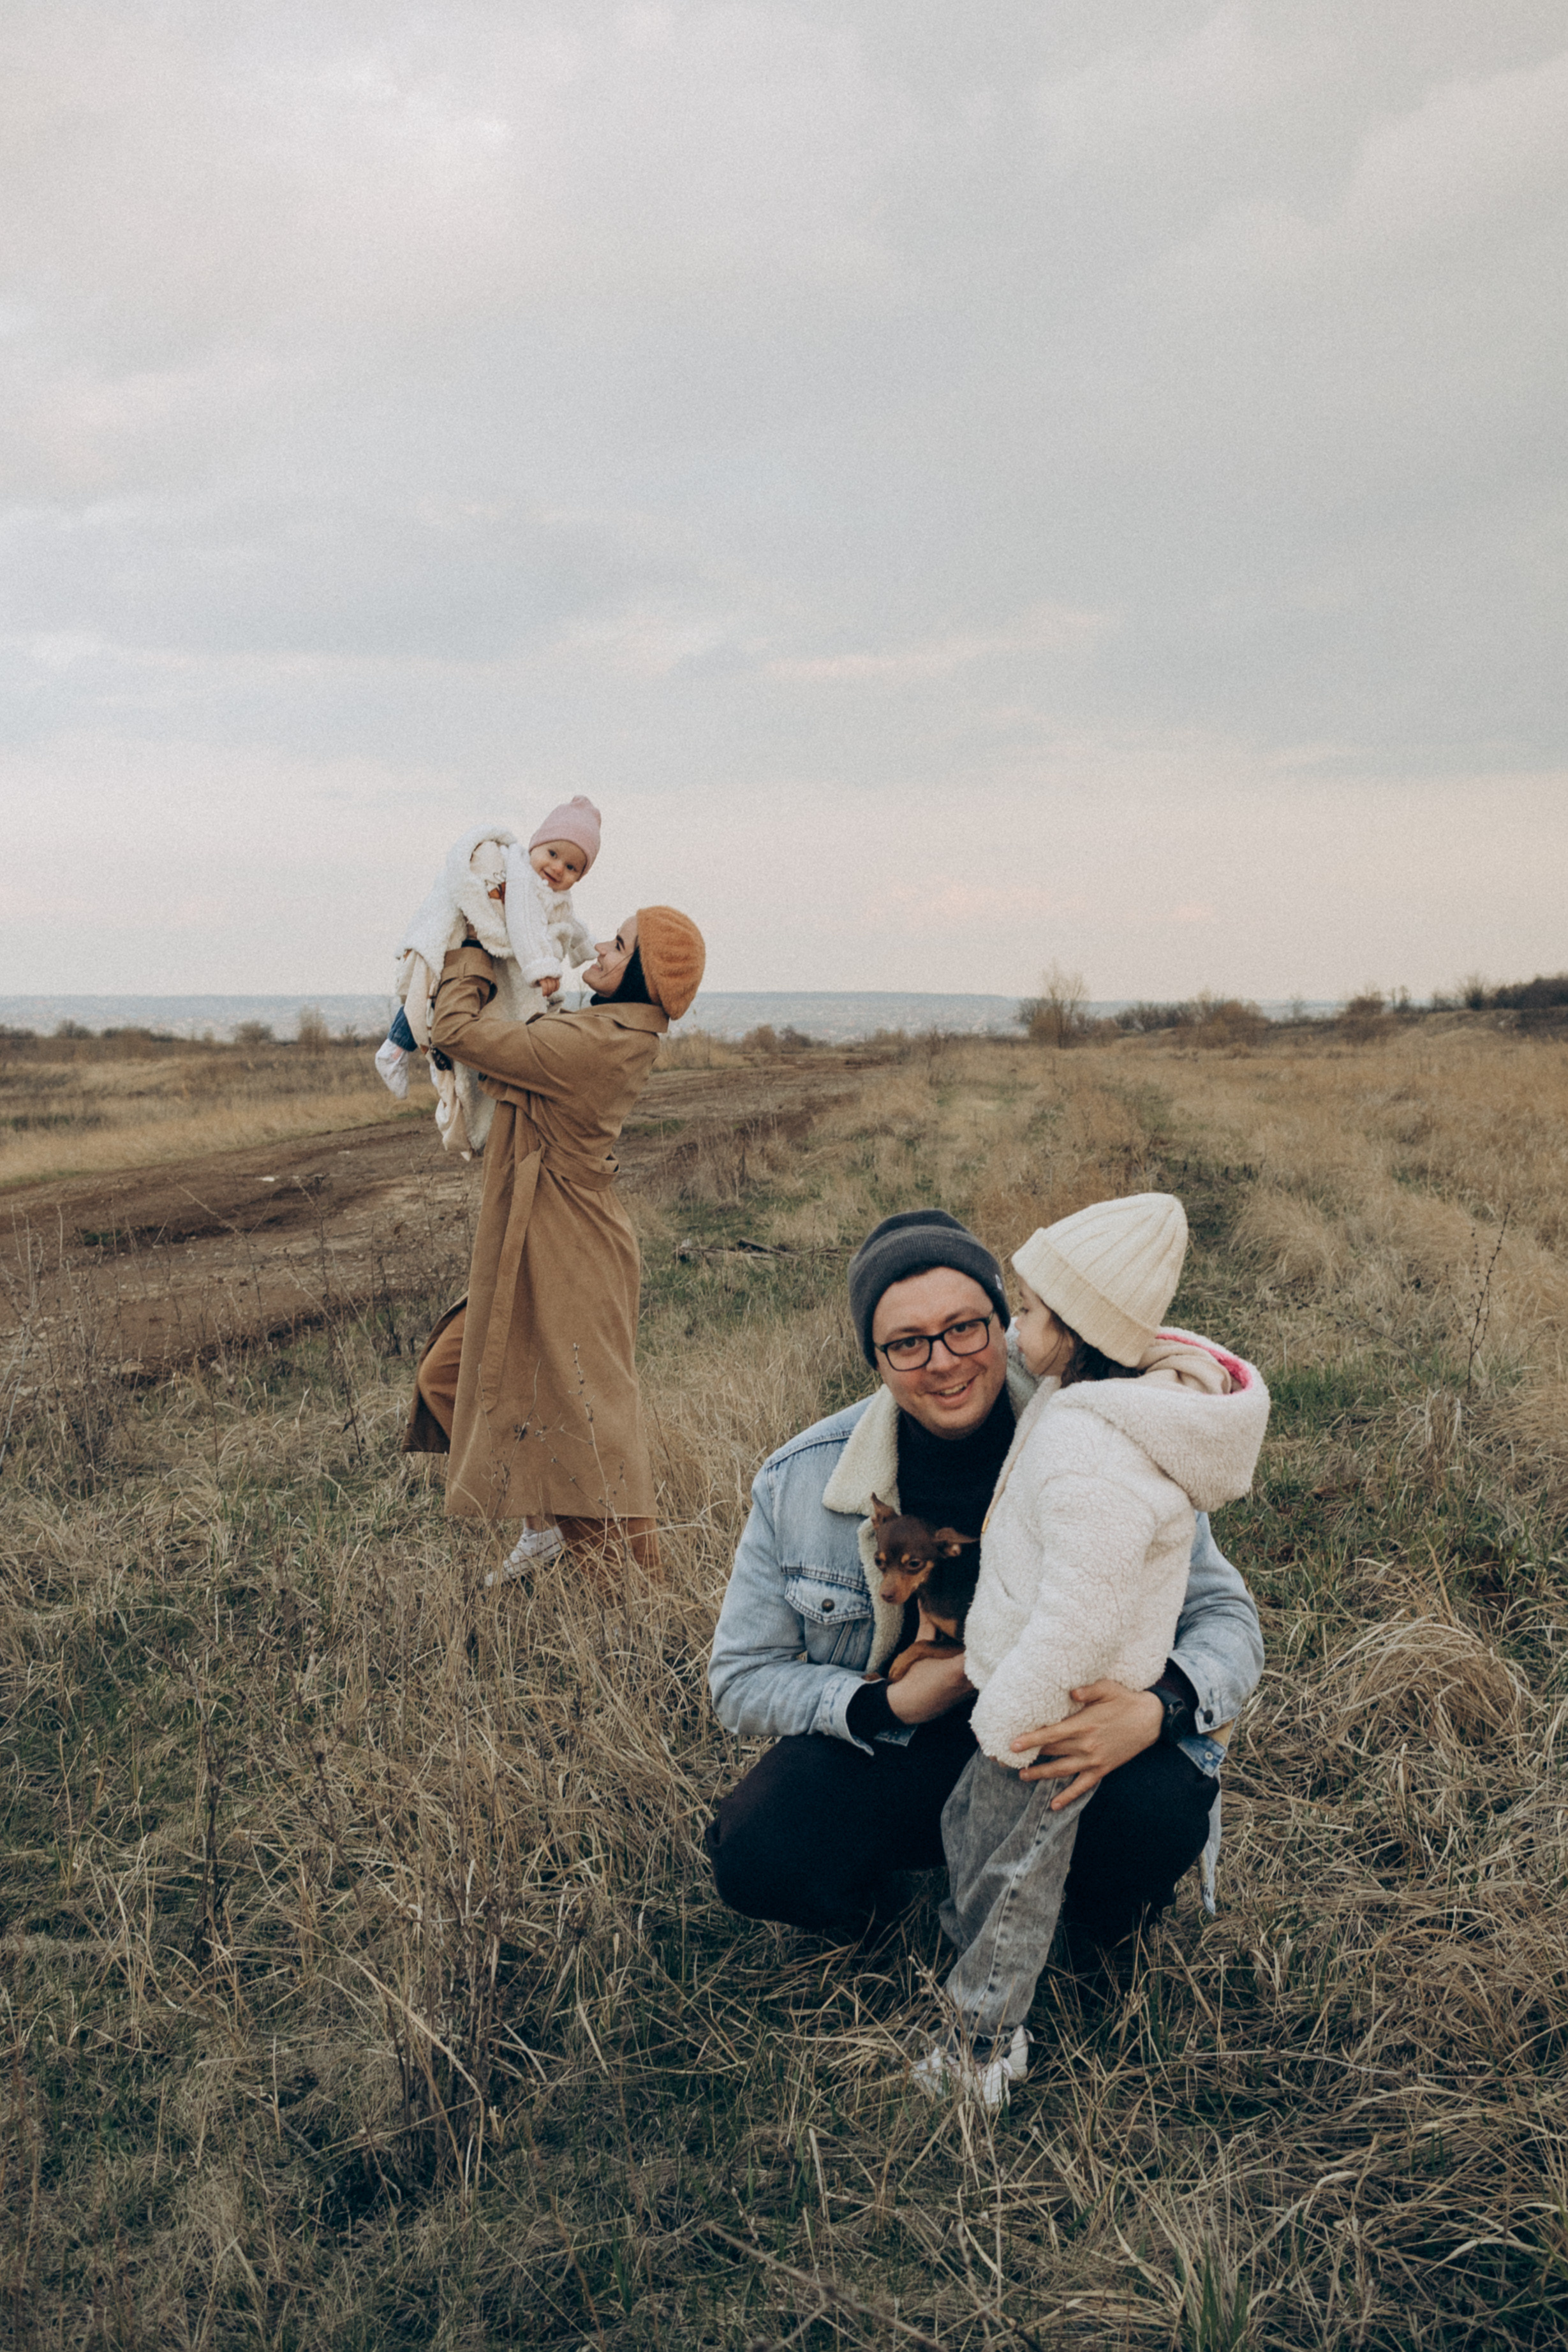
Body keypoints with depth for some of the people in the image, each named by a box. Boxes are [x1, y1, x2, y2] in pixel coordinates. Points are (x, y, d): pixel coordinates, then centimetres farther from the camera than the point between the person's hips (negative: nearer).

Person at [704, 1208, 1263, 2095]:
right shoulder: (801, 1482, -11)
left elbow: (1225, 1615, -9)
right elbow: (743, 1679, -3)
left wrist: (1157, 1709, -32)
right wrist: (891, 1703, -21)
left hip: (1069, 1745, 0)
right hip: (887, 1754, 1)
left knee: (1163, 1809, -33)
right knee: (758, 1857, -28)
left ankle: (1105, 1915, 7)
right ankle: (879, 1888, 11)